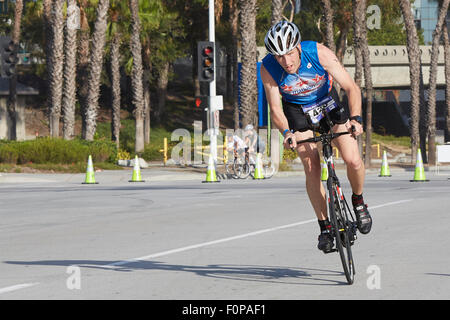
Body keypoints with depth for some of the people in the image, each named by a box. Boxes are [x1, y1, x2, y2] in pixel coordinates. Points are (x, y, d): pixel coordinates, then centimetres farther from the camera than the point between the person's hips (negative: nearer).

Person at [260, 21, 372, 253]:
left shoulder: (319, 53, -32)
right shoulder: (268, 68, -27)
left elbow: (351, 88, -29)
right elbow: (275, 109, -21)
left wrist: (355, 118, -44)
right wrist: (286, 133, -40)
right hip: (297, 110, 1)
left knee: (353, 160, -14)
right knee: (311, 168, -12)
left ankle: (358, 200, 15)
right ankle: (325, 227, 1)